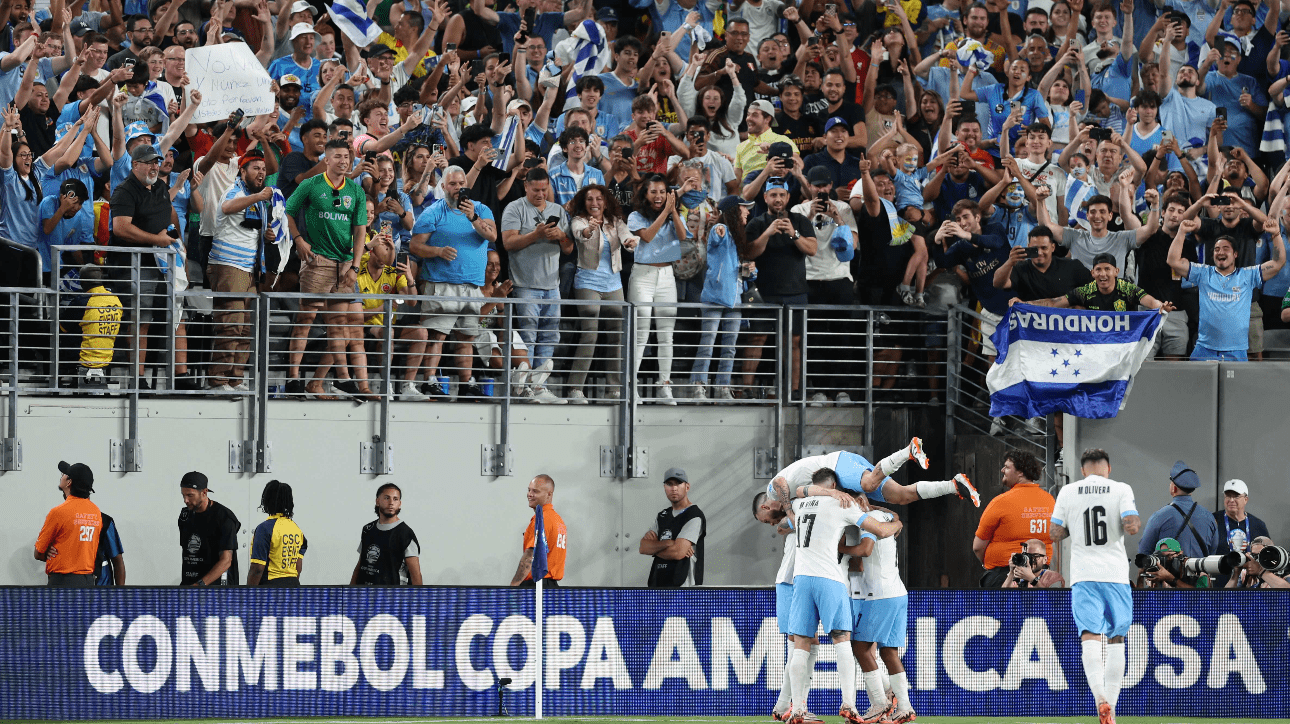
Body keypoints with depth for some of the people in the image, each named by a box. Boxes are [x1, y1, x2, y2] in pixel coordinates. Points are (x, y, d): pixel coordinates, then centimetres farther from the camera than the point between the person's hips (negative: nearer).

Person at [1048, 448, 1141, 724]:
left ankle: (1100, 698, -30)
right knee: (1116, 639, 11)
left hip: (1083, 575, 0)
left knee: (1090, 637, -8)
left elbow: (1055, 534, 5)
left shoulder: (1068, 492, 3)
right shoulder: (1121, 490, -1)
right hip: (1115, 573, 0)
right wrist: (1138, 522, 11)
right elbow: (1131, 526, -11)